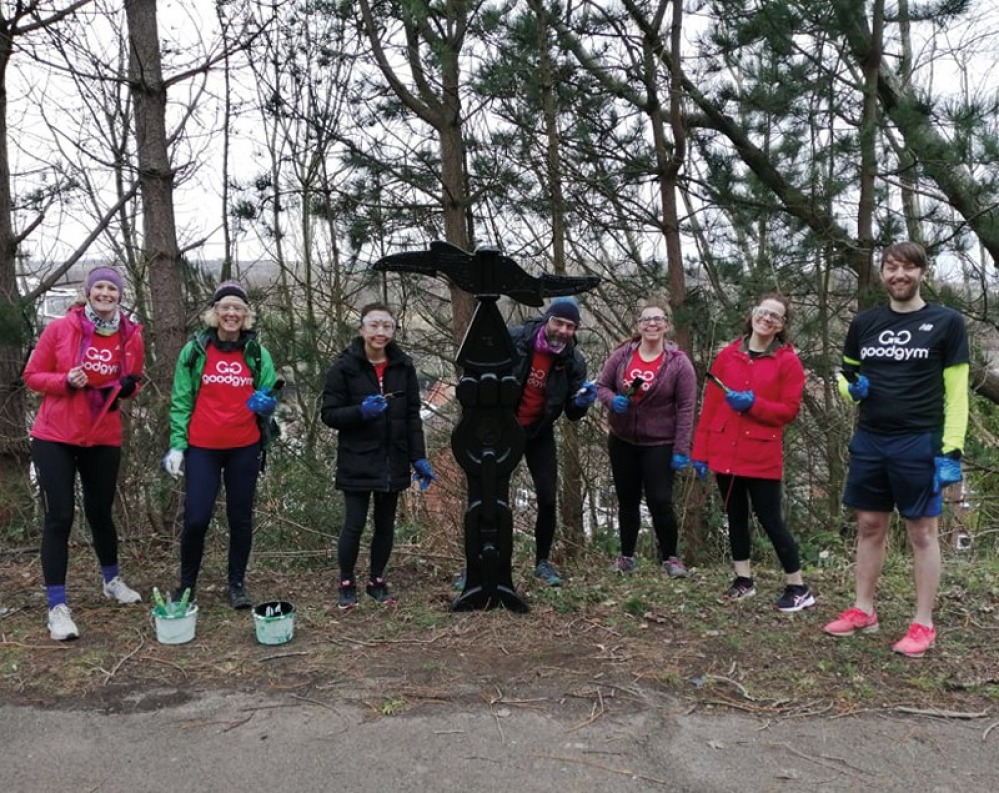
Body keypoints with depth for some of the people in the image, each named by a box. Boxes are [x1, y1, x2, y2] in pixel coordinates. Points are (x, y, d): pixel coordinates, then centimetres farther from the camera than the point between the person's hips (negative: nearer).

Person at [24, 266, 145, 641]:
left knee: (100, 512, 15)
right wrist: (65, 381, -20)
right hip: (55, 437, -2)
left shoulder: (131, 336, -1)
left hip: (104, 439, 3)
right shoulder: (59, 328, -9)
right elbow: (32, 375, -2)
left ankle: (112, 581, 37)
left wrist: (127, 387, -9)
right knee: (59, 517, -4)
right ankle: (57, 607, 2)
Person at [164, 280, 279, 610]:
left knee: (241, 517, 9)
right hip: (202, 448, -1)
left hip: (245, 448, 2)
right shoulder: (194, 350, 1)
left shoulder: (258, 354, 5)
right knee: (196, 518, -4)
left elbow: (268, 399, 10)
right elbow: (181, 401, 3)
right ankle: (187, 583, 17)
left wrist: (267, 405, -14)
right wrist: (177, 444, -3)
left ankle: (237, 583, 23)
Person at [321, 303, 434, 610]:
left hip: (393, 461, 3)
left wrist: (419, 458, -1)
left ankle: (377, 581, 28)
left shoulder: (403, 366, 2)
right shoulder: (344, 367, -7)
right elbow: (329, 414, -6)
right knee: (354, 524, -2)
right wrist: (361, 411, -24)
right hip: (357, 462, -3)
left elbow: (413, 416, 5)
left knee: (385, 524, 11)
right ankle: (347, 584, 18)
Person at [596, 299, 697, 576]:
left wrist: (681, 450, -14)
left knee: (660, 502, -5)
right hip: (622, 441, 3)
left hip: (660, 444, -3)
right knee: (627, 500, 13)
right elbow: (601, 386, 7)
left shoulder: (679, 363, -10)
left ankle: (670, 557, 15)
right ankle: (627, 555, 27)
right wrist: (612, 400, -17)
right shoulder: (621, 355, -3)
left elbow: (685, 409, -10)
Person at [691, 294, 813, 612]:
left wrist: (753, 404, -20)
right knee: (735, 515, 13)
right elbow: (709, 406, 5)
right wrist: (701, 451, 3)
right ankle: (744, 580, 27)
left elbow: (790, 410, -6)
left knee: (770, 519, -1)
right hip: (724, 453, 4)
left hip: (762, 456, -4)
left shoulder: (788, 361, -3)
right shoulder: (727, 355, 6)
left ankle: (798, 588, 12)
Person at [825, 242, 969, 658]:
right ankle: (863, 610, 22)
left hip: (920, 444, -4)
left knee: (922, 533, 4)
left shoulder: (946, 322, -3)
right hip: (869, 442, 4)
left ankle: (923, 624, 13)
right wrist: (851, 387, -5)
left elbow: (956, 392, -4)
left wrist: (952, 450, -11)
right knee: (870, 526, 11)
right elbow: (846, 373, 19)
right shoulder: (864, 323, 8)